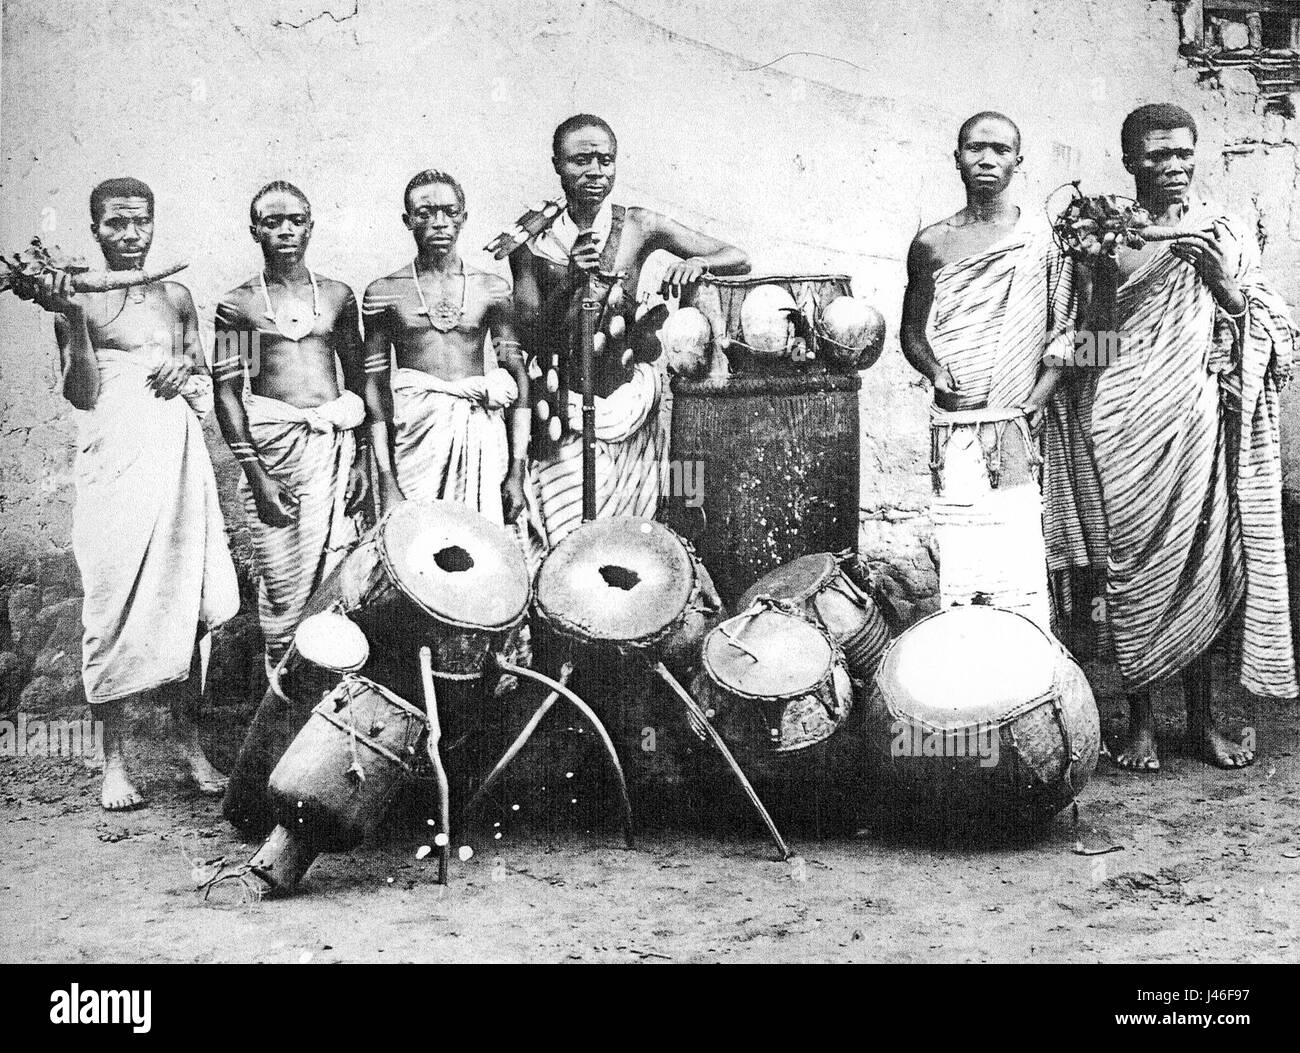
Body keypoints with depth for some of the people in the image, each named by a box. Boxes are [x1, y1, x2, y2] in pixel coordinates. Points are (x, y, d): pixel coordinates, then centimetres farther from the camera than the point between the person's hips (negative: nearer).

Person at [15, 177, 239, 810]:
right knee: (115, 601, -5)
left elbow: (204, 387, 22)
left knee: (185, 599, 2)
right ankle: (113, 761, 2)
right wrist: (70, 318, -17)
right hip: (114, 458, -4)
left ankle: (187, 742, 13)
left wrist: (188, 370, 0)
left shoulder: (177, 296, 17)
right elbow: (81, 394, -7)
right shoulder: (81, 297, 4)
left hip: (178, 455, 4)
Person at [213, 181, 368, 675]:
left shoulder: (337, 296, 11)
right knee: (283, 584, -1)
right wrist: (256, 473, -8)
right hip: (270, 444, -2)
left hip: (334, 442, 2)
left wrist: (362, 459, 6)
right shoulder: (237, 304, 3)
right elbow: (226, 394, 1)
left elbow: (358, 379, 14)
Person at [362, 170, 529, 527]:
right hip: (416, 436, -1)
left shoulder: (492, 288, 7)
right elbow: (376, 386, 3)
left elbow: (518, 375, 5)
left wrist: (517, 471, -2)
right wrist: (386, 479, -5)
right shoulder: (384, 293, 5)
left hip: (482, 436, 1)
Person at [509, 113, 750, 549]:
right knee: (570, 542, -6)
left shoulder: (639, 227, 1)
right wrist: (569, 282, -21)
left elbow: (739, 260, 3)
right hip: (565, 411, -1)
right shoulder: (532, 242, -1)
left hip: (627, 401, 1)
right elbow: (529, 337, -6)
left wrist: (697, 263, -19)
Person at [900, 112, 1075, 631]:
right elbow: (911, 330, 18)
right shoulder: (932, 244, 11)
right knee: (959, 563, -5)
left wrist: (1034, 404, -5)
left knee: (1024, 565, -8)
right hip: (956, 425, 1)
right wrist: (935, 371, -2)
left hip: (1024, 427, -1)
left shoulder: (1044, 237, 7)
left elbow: (1066, 330, 6)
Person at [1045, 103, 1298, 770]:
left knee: (1202, 563, 3)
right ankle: (1140, 721, 11)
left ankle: (1201, 720, 15)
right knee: (1132, 566, 0)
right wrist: (1083, 265, -9)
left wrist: (1224, 286, -7)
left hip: (1200, 420, 2)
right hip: (1125, 426, -1)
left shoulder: (1227, 234, 10)